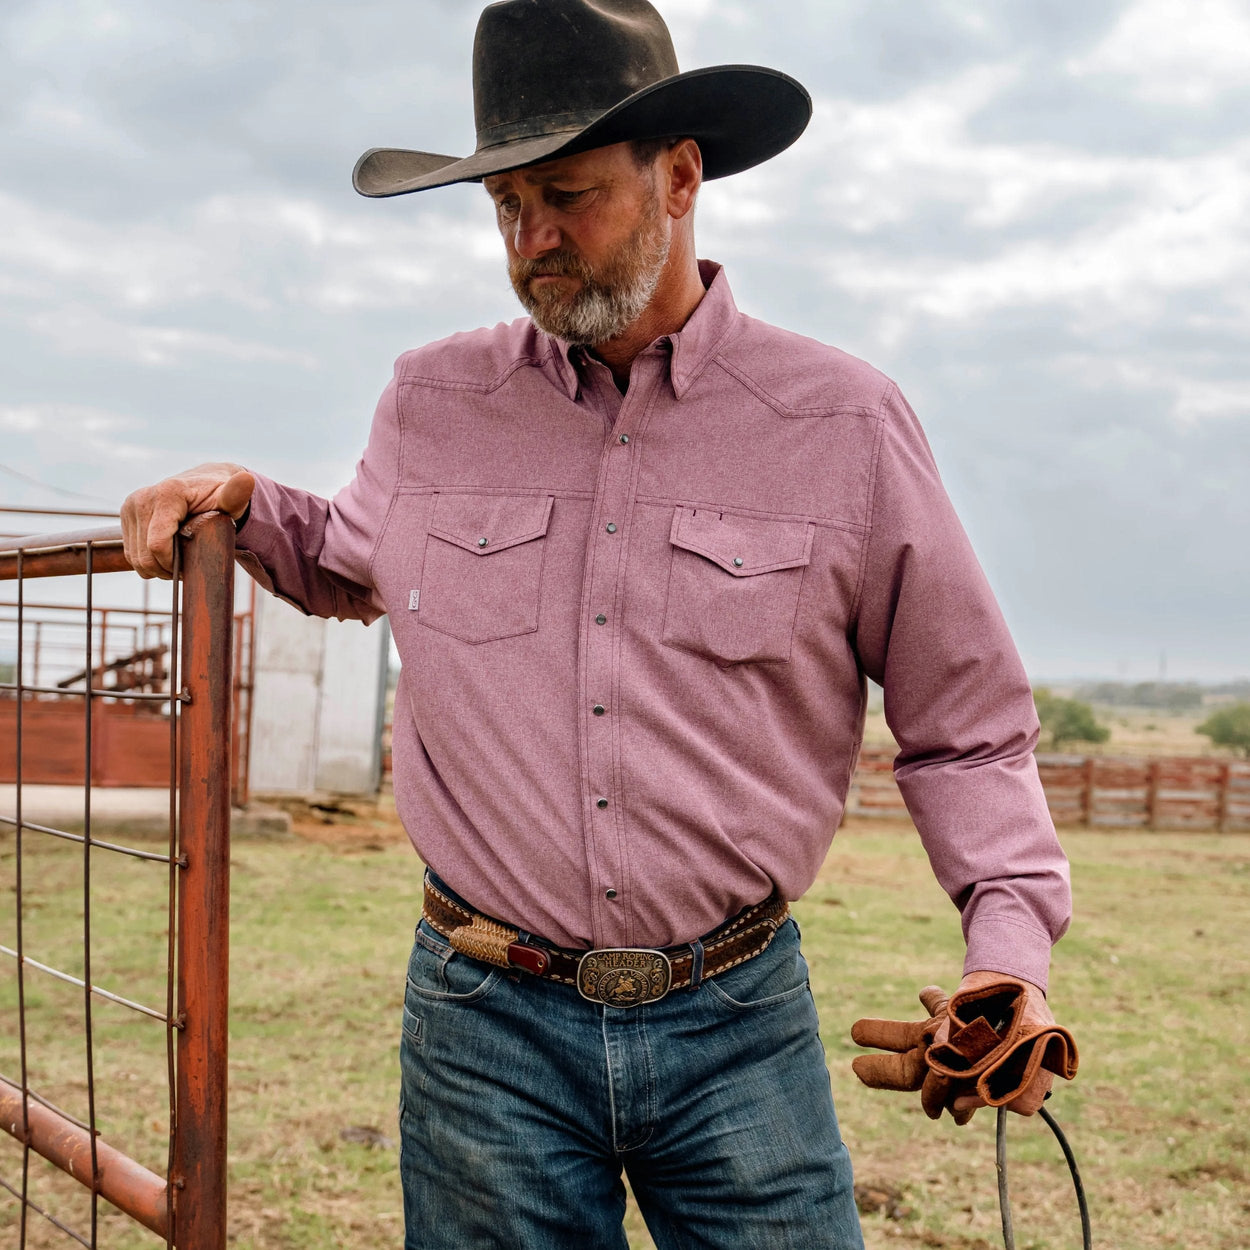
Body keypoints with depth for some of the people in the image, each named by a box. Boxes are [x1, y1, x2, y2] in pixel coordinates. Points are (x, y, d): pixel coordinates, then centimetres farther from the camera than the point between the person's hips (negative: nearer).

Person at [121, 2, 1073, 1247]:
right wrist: (243, 501, 7)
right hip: (487, 1017, 2)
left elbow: (964, 728, 3)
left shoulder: (846, 423, -3)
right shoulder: (432, 403, 4)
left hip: (738, 1023, -1)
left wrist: (1011, 936, -11)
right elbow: (348, 568, 26)